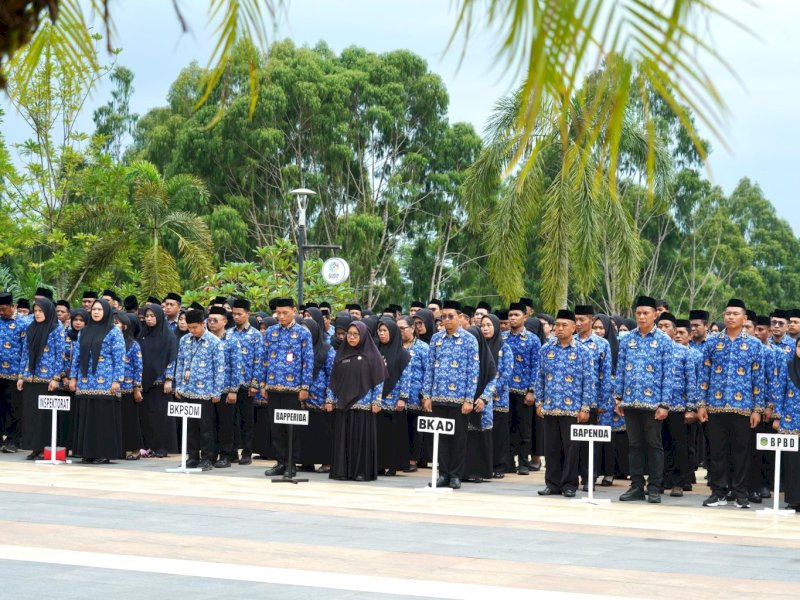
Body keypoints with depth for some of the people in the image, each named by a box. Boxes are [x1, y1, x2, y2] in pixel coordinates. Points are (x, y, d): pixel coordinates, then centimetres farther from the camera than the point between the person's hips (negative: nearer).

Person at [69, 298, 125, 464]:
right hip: (86, 381, 5)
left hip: (105, 382, -5)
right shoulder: (84, 331, 13)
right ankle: (88, 452, 11)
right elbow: (77, 355, 15)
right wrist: (73, 377, 9)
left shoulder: (114, 332, -2)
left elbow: (119, 358, -6)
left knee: (104, 417, -3)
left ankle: (104, 453, 1)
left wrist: (117, 380, -13)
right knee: (87, 416, 6)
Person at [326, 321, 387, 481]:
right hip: (342, 404, 3)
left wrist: (376, 401, -8)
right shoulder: (341, 354, 11)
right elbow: (333, 379, 11)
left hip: (363, 404, -3)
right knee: (342, 437, 3)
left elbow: (378, 380, -2)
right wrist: (329, 399, 6)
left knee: (361, 437, -2)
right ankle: (342, 470, 7)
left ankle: (362, 471, 3)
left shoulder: (371, 355, 0)